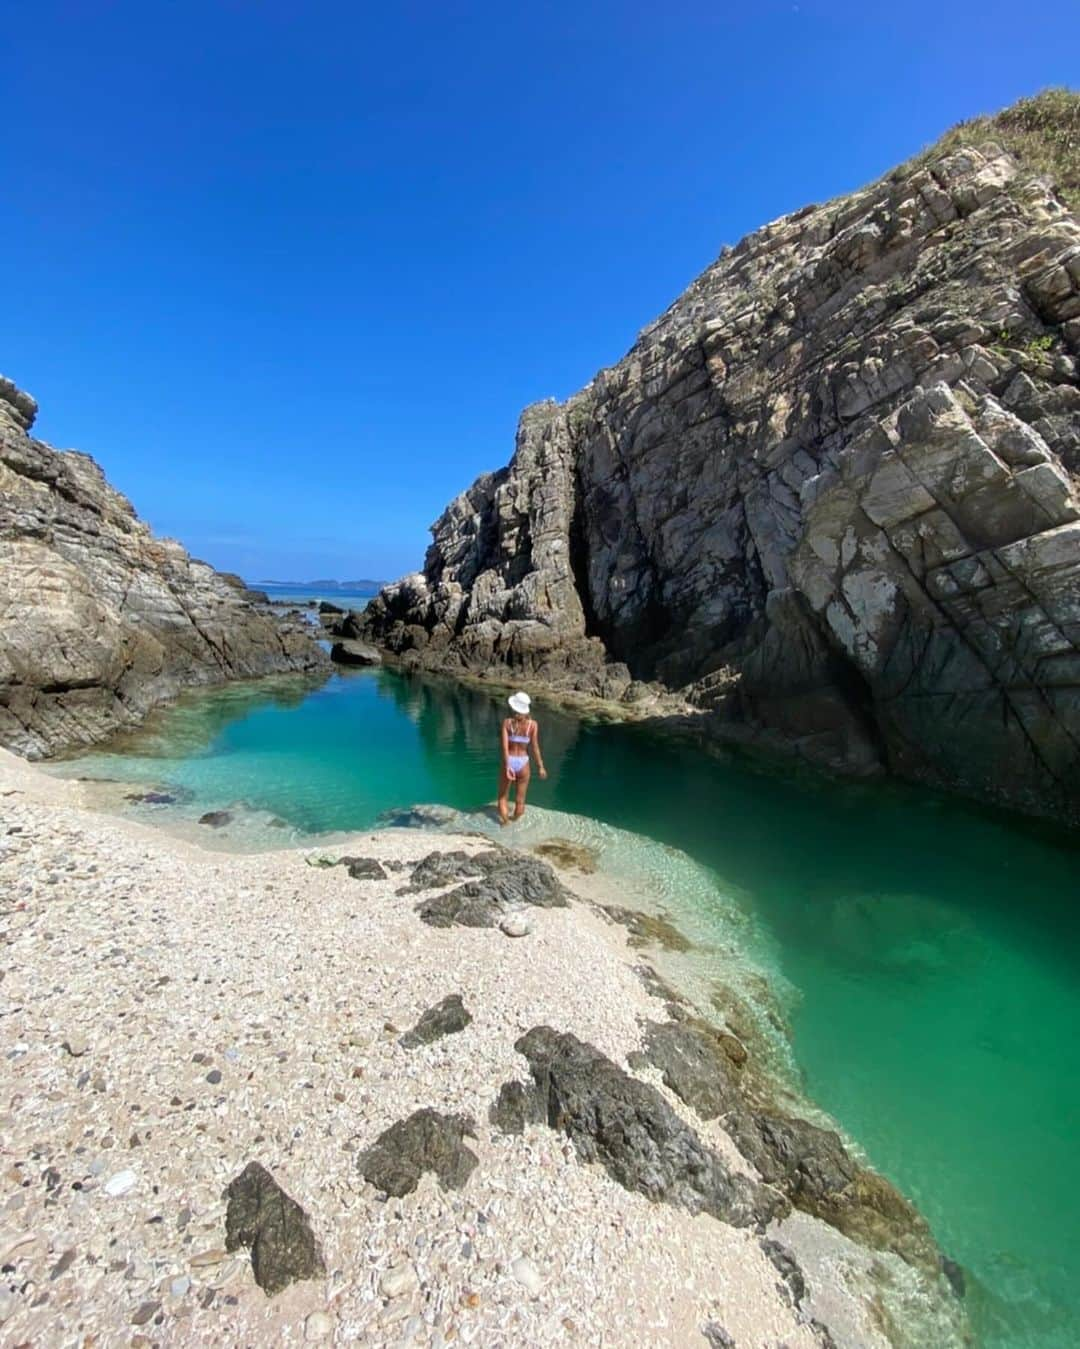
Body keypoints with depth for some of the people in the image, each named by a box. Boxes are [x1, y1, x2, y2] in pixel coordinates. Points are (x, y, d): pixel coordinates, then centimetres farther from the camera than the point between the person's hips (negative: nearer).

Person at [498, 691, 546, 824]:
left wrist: (507, 766, -20)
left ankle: (505, 822, 13)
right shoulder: (533, 724, -9)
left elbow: (505, 746, -18)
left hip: (509, 762, 0)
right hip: (523, 763, 0)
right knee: (520, 799, 16)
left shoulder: (507, 722, -10)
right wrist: (540, 767, 2)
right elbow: (535, 747, -8)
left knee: (503, 797, 18)